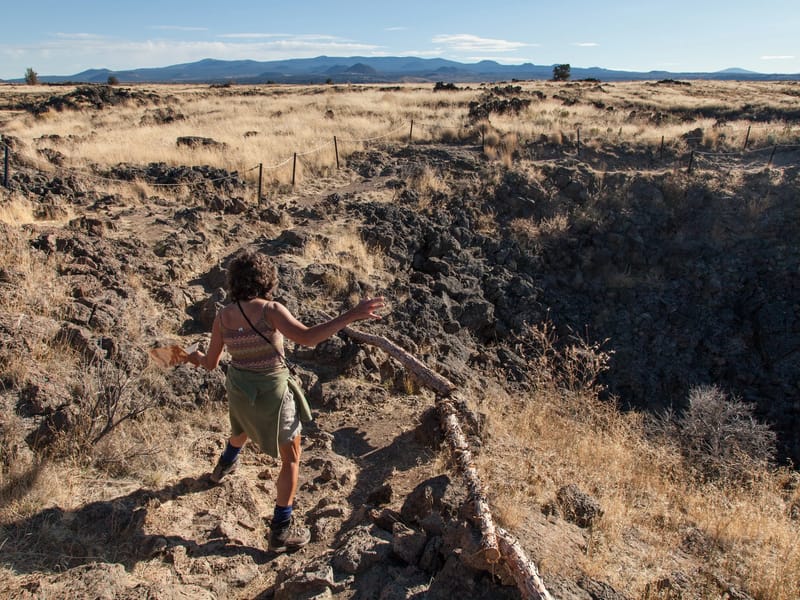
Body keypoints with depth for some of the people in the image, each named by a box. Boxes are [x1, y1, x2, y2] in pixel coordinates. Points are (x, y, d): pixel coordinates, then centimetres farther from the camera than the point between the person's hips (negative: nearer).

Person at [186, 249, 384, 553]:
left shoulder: (222, 317, -8)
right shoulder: (270, 310, -24)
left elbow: (211, 363, 1)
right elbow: (307, 337, -37)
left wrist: (198, 358, 25)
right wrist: (350, 316, -36)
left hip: (238, 389, 6)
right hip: (272, 394, -6)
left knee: (241, 431, 40)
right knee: (291, 458, 12)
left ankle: (223, 467, 71)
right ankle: (281, 530, 16)